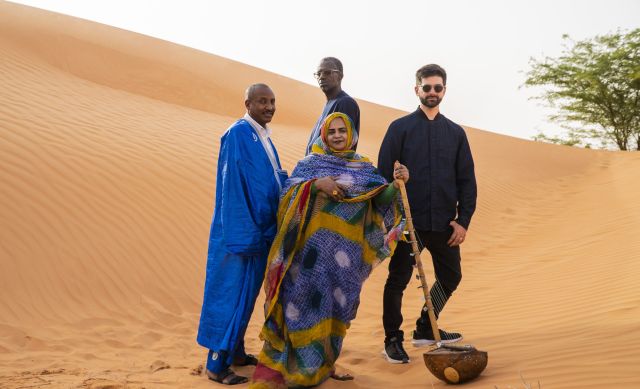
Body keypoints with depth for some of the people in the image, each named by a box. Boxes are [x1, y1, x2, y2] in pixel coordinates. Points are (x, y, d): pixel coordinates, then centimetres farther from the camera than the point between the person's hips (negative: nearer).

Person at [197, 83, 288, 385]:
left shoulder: (264, 138, 13)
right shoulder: (238, 134, -14)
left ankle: (235, 351, 30)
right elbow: (234, 186, -20)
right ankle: (217, 364, 9)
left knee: (247, 292, 16)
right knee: (230, 292, -2)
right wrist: (244, 234, -23)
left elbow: (275, 179, 16)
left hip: (261, 230, 9)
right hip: (240, 230, -9)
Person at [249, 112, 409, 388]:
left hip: (346, 252, 3)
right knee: (305, 301, -6)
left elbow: (382, 198, 0)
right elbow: (289, 192, -6)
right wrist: (315, 184, -21)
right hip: (313, 246, -3)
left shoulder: (364, 168, 12)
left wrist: (396, 183, -19)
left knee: (334, 305, 8)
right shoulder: (310, 164, 6)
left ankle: (322, 364, 23)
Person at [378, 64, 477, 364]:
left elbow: (467, 180, 8)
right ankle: (392, 340, 16)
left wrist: (463, 220, -1)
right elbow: (384, 175, -3)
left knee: (450, 277, 12)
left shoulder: (456, 133, 10)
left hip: (444, 223, 4)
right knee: (398, 280, 2)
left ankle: (425, 329, 31)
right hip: (407, 220, -4)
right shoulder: (400, 128, 1)